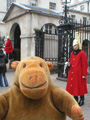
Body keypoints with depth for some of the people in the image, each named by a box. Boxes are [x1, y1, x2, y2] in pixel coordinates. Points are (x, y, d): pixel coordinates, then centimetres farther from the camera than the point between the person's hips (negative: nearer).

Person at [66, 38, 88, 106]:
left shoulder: (82, 53, -9)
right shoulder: (72, 53, 11)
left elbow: (85, 64, -11)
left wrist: (84, 74, -14)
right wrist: (69, 64, -2)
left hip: (79, 74, -6)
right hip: (72, 73, 6)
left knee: (80, 86, 1)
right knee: (73, 86, 11)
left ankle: (82, 100, 15)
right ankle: (75, 99, 25)